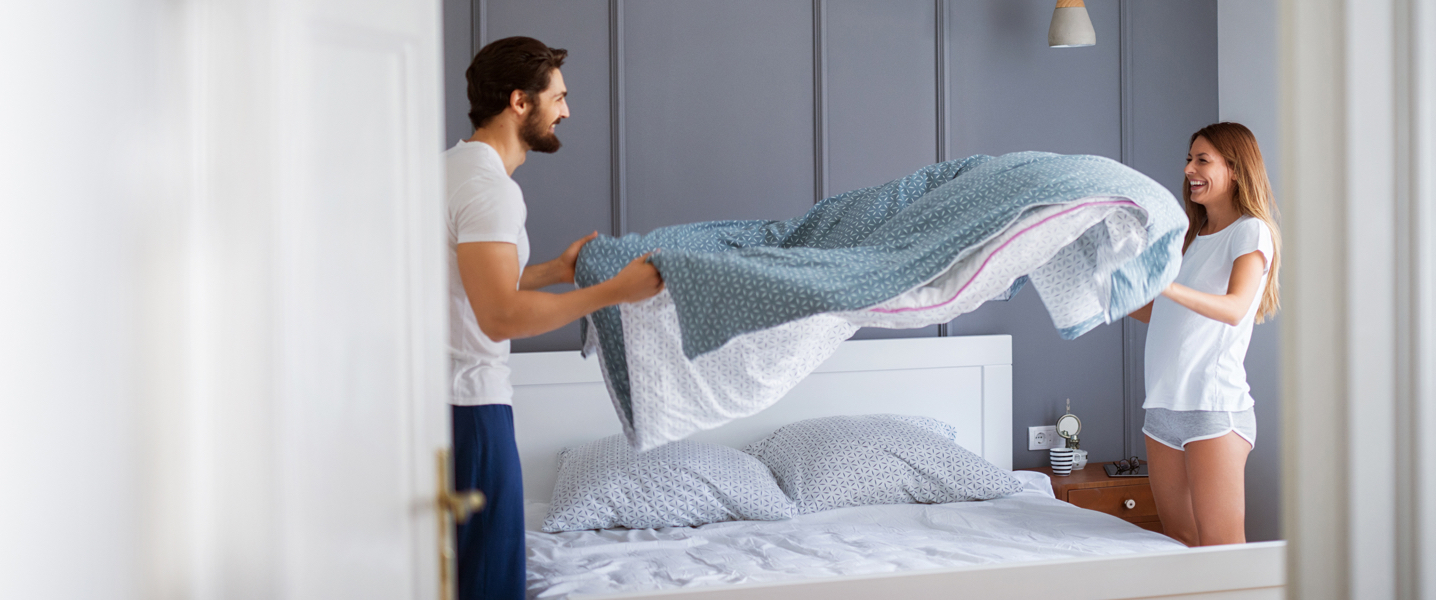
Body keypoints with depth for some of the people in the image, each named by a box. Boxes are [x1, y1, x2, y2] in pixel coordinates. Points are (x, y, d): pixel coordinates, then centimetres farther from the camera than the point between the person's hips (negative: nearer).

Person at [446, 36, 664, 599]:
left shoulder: (456, 165, 15)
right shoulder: (489, 187, -18)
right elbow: (500, 317, -28)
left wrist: (554, 271, 24)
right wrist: (613, 290, -22)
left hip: (441, 395, 11)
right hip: (469, 404, -11)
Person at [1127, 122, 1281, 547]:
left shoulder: (1250, 231, -1)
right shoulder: (1191, 238, 23)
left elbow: (1234, 309, -19)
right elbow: (1156, 314, 24)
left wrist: (1163, 285, -33)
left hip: (1215, 407, -7)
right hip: (1163, 407, 7)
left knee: (1221, 549, -8)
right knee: (1180, 544, 8)